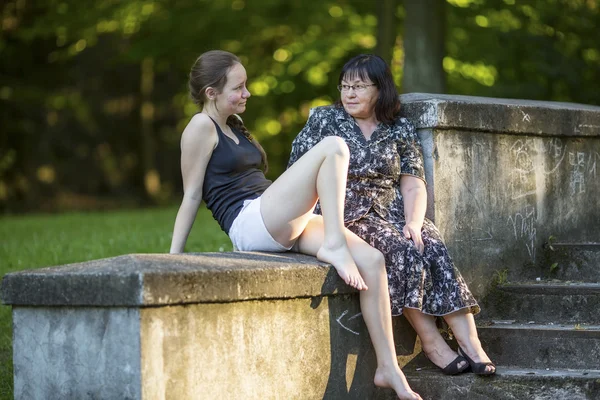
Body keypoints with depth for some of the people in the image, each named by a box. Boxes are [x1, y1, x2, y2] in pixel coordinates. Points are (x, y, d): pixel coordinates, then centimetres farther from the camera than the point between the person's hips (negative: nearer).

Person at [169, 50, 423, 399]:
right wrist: (174, 255, -7)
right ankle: (334, 245, -25)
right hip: (252, 223, -9)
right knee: (334, 147, -19)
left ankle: (388, 368, -8)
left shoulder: (233, 125, 24)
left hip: (283, 226, 9)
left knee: (372, 260, -8)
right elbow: (192, 195, -5)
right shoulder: (202, 126, -2)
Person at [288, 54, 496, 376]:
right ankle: (431, 342, -26)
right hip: (346, 217, -3)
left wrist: (413, 223, -15)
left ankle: (470, 343, -34)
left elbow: (413, 185, 4)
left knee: (434, 249, -27)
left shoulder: (401, 130, 12)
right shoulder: (324, 119, 8)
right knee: (403, 251, -31)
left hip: (392, 214, 3)